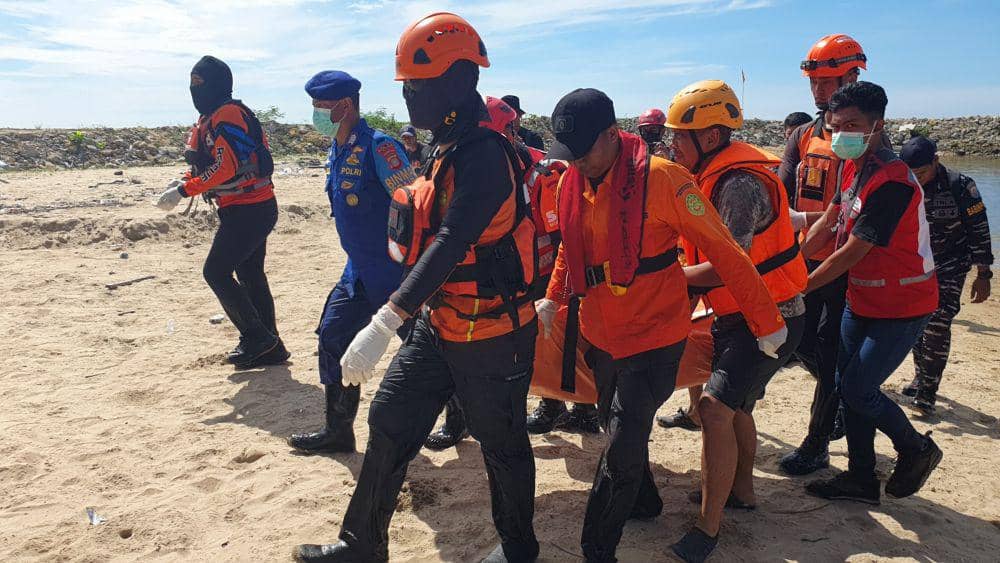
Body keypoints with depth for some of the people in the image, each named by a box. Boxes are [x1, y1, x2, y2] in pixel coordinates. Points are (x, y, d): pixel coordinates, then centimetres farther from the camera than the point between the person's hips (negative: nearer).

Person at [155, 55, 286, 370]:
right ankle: (269, 348, 19)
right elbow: (208, 165, 22)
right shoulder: (209, 119, 18)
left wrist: (184, 190, -20)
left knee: (216, 272, -8)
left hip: (248, 210, -10)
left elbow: (225, 168, -23)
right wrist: (183, 182, 6)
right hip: (253, 209, 10)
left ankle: (256, 338, 0)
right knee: (250, 276, 12)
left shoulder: (228, 114, -15)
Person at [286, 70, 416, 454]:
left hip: (398, 273, -9)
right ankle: (337, 430, 25)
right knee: (334, 336, 12)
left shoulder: (379, 148, -18)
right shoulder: (337, 151, 10)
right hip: (361, 272, 9)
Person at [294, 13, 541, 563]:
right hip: (438, 324, 9)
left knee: (502, 445, 10)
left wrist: (384, 323, -39)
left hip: (492, 335, -9)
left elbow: (451, 243, -34)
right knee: (389, 421, 11)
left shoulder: (483, 153, -22)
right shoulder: (449, 146, 8)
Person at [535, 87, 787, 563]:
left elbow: (724, 250, -16)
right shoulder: (570, 183, -1)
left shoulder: (659, 177, -21)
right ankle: (643, 501, 48)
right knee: (616, 428, 21)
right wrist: (553, 298, 8)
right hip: (599, 332, 7)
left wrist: (767, 322, -13)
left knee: (623, 445, -6)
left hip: (655, 333, -6)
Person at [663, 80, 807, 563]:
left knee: (716, 409, -15)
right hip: (738, 315, 10)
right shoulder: (716, 175, 8)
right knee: (735, 404, 21)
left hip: (767, 318, -10)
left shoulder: (741, 183, -24)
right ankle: (741, 489, 41)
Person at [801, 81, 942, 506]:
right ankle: (861, 479, 24)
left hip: (902, 306, -9)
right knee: (846, 384, 11)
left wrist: (798, 288, -19)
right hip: (862, 298, 9)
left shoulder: (892, 181, -26)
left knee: (858, 390, -5)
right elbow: (826, 224, 5)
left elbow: (852, 252, -25)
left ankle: (916, 450, 23)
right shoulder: (854, 167, 4)